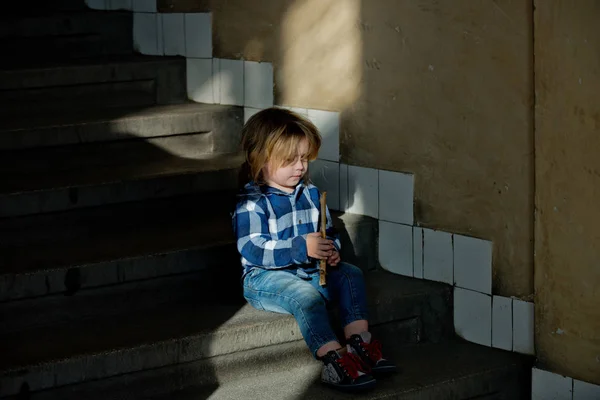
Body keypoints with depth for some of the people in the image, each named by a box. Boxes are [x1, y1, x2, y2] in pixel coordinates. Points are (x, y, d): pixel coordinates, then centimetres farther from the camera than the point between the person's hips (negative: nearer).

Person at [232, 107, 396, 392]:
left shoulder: (310, 193, 11)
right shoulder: (251, 203, -13)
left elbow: (328, 231, 21)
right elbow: (252, 249, -24)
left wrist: (331, 249, -6)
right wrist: (301, 247, -32)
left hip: (310, 270, 8)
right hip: (266, 277, -8)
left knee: (351, 274, -11)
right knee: (306, 294, -34)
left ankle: (359, 341, -19)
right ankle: (333, 360, -39)